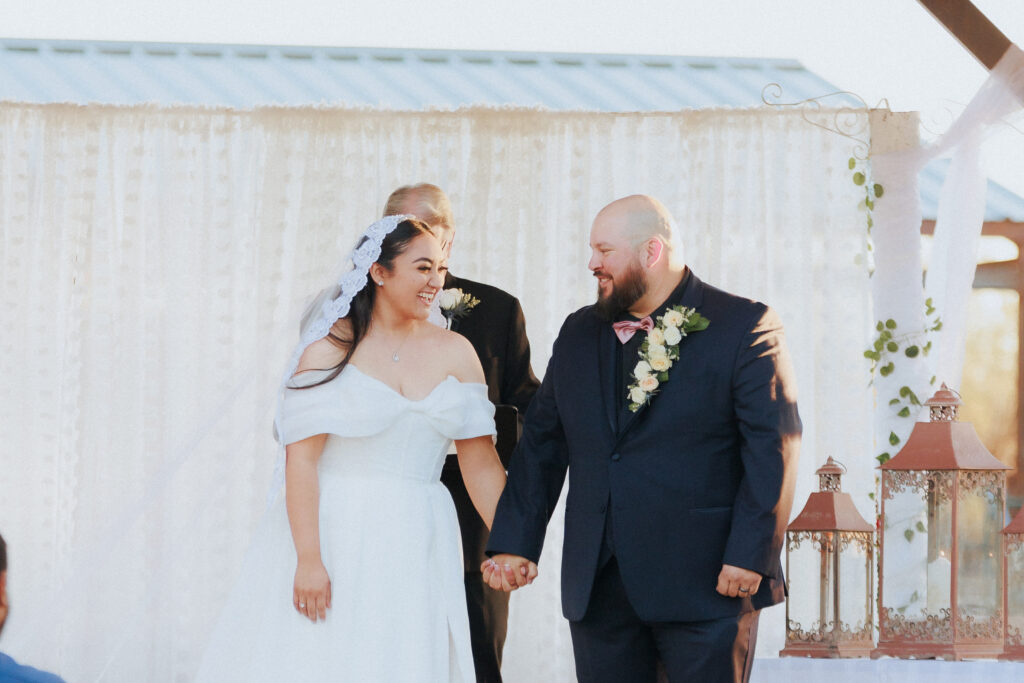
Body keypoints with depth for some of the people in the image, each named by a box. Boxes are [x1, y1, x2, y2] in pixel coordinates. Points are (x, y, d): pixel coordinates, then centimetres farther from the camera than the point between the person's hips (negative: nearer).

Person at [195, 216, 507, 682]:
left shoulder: (455, 354, 8)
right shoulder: (330, 350, -4)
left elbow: (481, 464, 9)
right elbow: (301, 458, -10)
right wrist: (308, 558, -18)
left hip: (415, 549, 4)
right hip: (332, 535, -4)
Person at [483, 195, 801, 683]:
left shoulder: (744, 328, -4)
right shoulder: (579, 334, 14)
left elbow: (772, 448, -9)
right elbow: (542, 445, 15)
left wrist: (749, 555, -17)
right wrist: (514, 542, 6)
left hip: (705, 586, -5)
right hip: (598, 585, 5)